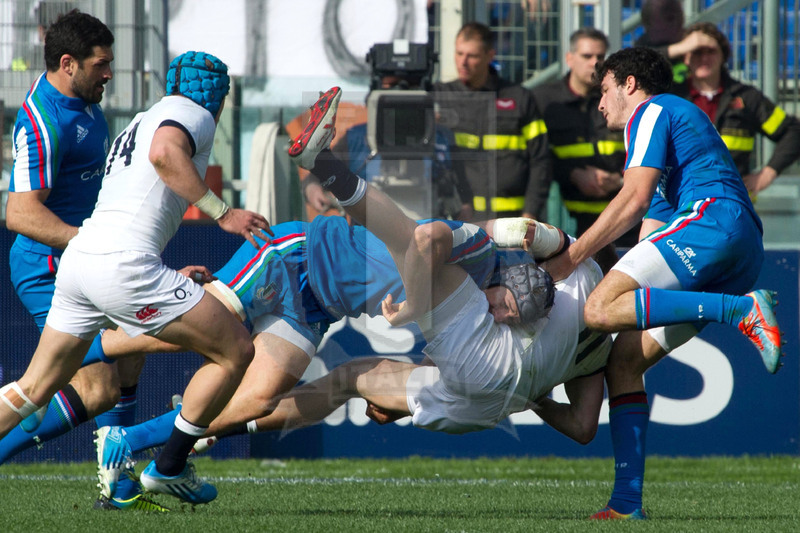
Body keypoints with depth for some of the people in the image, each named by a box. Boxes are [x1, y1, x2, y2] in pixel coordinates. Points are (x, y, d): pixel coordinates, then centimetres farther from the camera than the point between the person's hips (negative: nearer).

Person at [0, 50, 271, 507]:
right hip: (123, 264, -9)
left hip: (78, 256, 9)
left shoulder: (139, 123, 32)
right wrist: (222, 212, -18)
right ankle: (169, 469, 4)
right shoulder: (193, 112, 6)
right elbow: (164, 152, -19)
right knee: (236, 351, 1)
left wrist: (174, 277, 45)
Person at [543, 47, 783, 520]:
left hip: (714, 219, -9)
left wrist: (570, 259, -1)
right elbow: (652, 226, 36)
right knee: (625, 359, 6)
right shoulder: (679, 121, 38)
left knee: (602, 311, -24)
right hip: (743, 259, 9)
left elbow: (634, 199, -5)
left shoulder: (653, 111, 9)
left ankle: (744, 312, -30)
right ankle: (627, 500, -5)